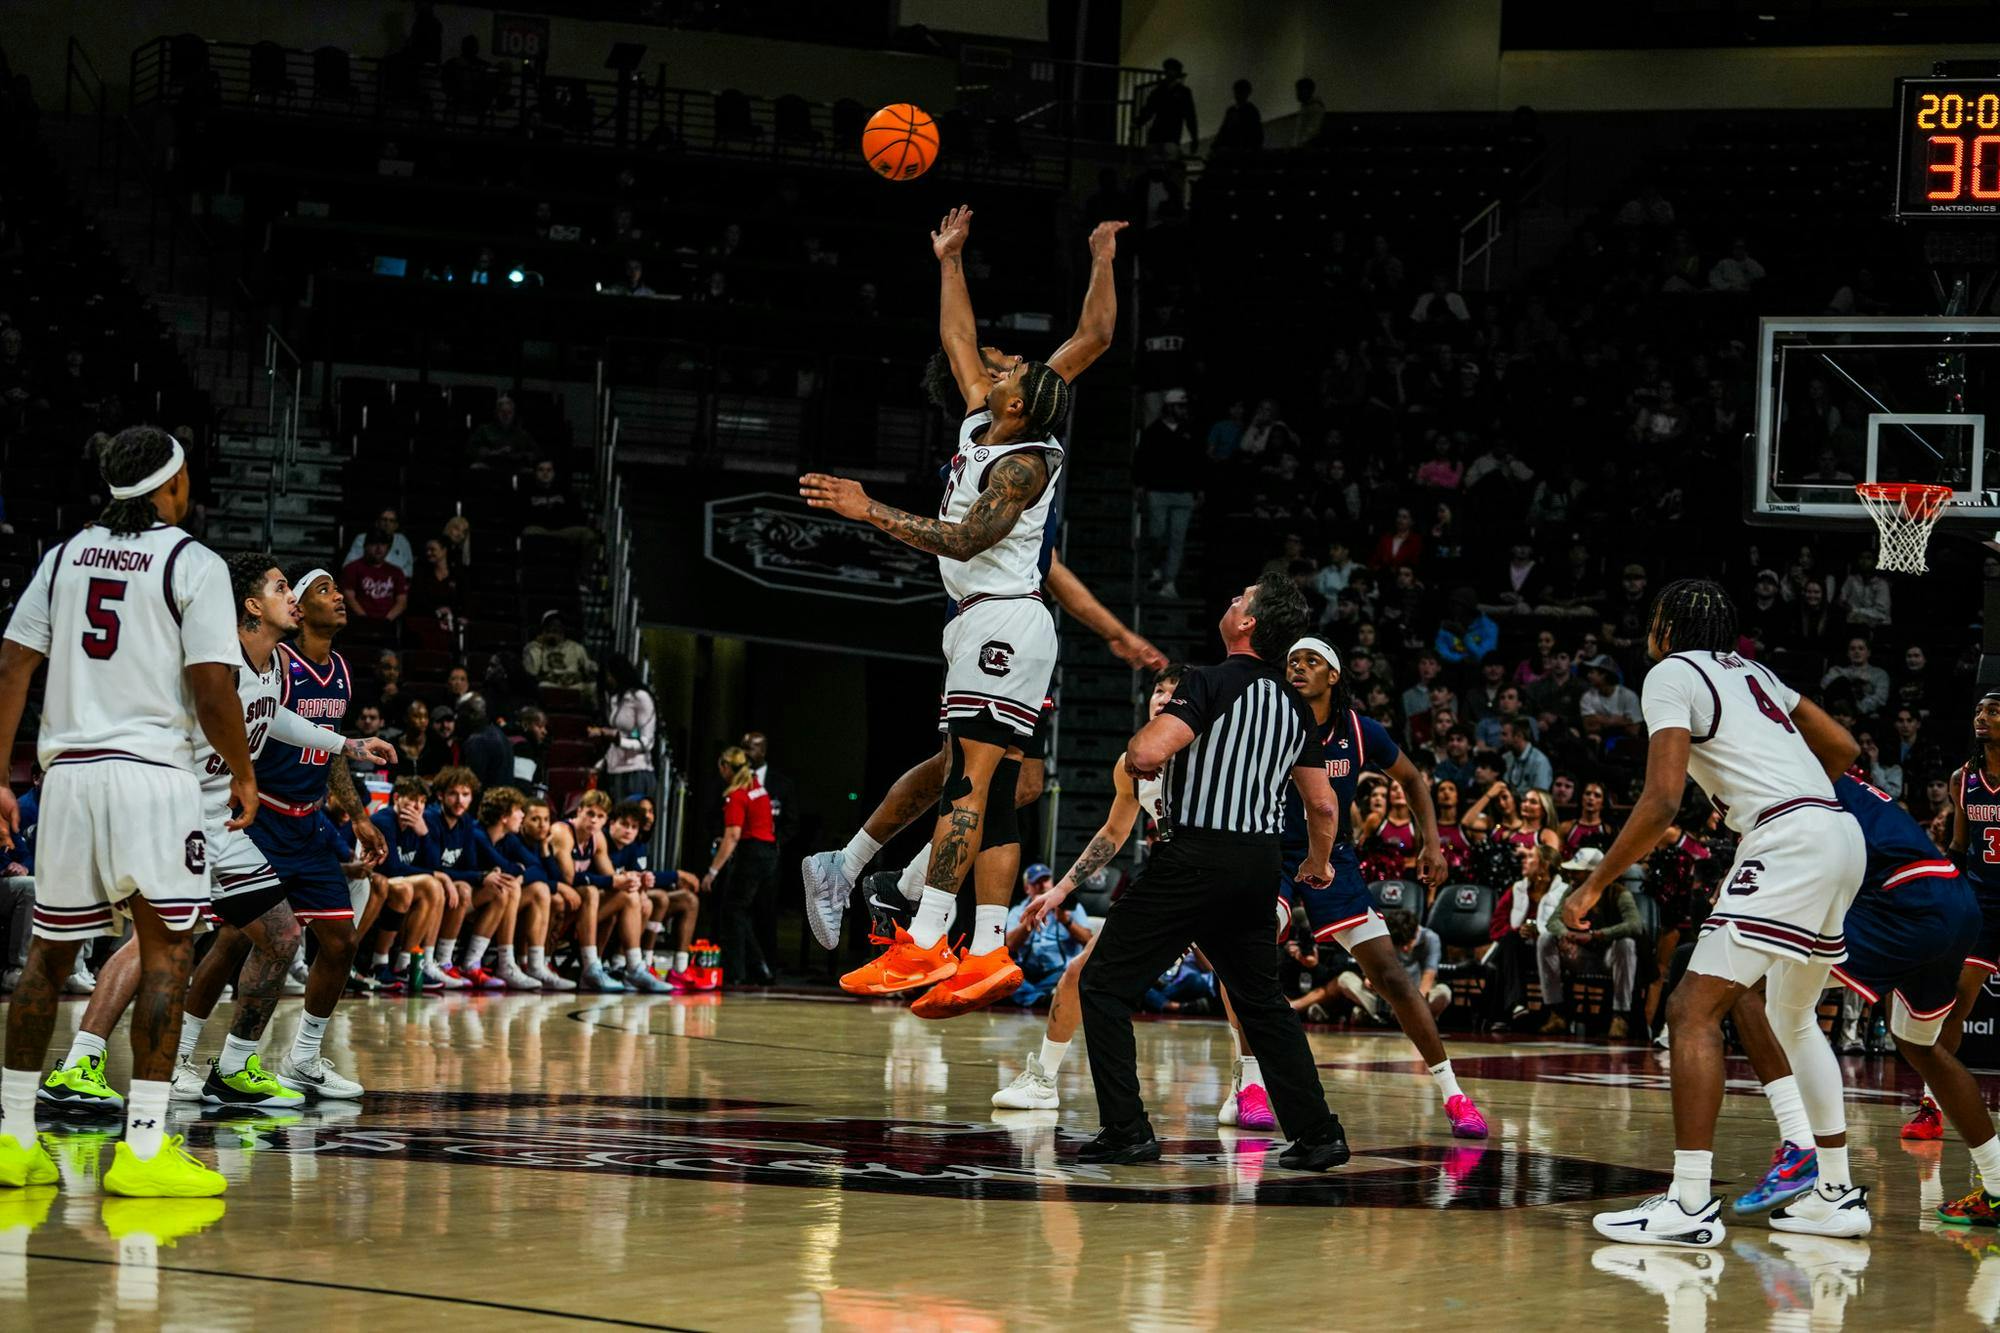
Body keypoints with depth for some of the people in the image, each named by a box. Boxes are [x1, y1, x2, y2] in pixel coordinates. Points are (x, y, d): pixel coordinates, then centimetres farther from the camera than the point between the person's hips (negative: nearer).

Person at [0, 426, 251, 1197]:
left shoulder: (65, 555, 13)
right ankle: (144, 1147, -10)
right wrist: (243, 773, 5)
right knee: (164, 950, -3)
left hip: (67, 768, 6)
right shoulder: (193, 564, -3)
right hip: (152, 771, -5)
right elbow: (211, 690, -10)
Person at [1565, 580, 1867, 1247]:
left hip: (1790, 842, -9)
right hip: (1841, 836, 9)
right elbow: (1842, 748, 26)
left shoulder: (1670, 673, 0)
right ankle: (1837, 1194, 27)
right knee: (1793, 1017, 24)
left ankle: (1690, 1205, -21)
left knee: (1694, 1010, -12)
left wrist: (1593, 885, -7)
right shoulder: (1751, 671, 25)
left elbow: (1662, 800, -11)